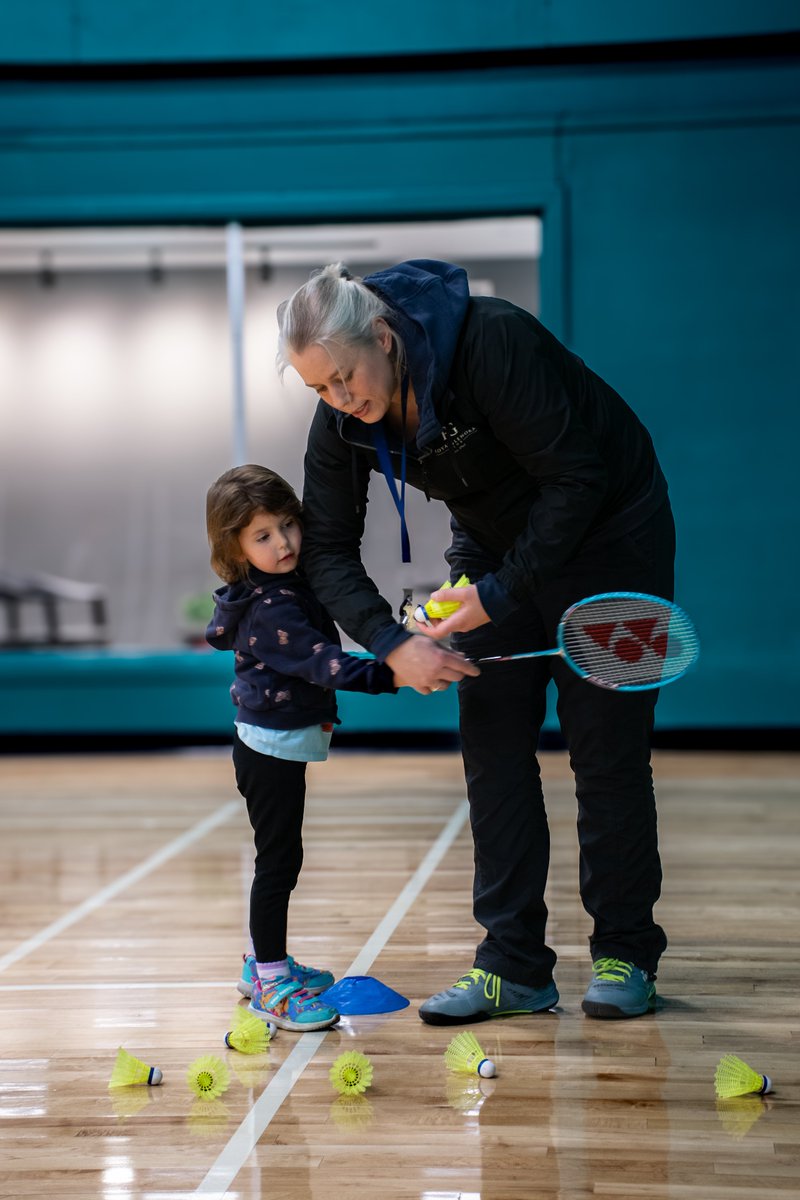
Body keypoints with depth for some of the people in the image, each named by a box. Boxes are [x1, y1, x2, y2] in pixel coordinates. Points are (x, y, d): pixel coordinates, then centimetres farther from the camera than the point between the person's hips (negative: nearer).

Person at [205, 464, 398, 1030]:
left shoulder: (287, 586, 6)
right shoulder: (271, 610, -24)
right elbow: (323, 663, -33)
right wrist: (391, 675, -41)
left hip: (281, 743, 10)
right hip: (272, 747, -10)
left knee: (280, 857, 18)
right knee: (279, 860, -6)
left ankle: (264, 962, 31)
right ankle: (270, 984, 0)